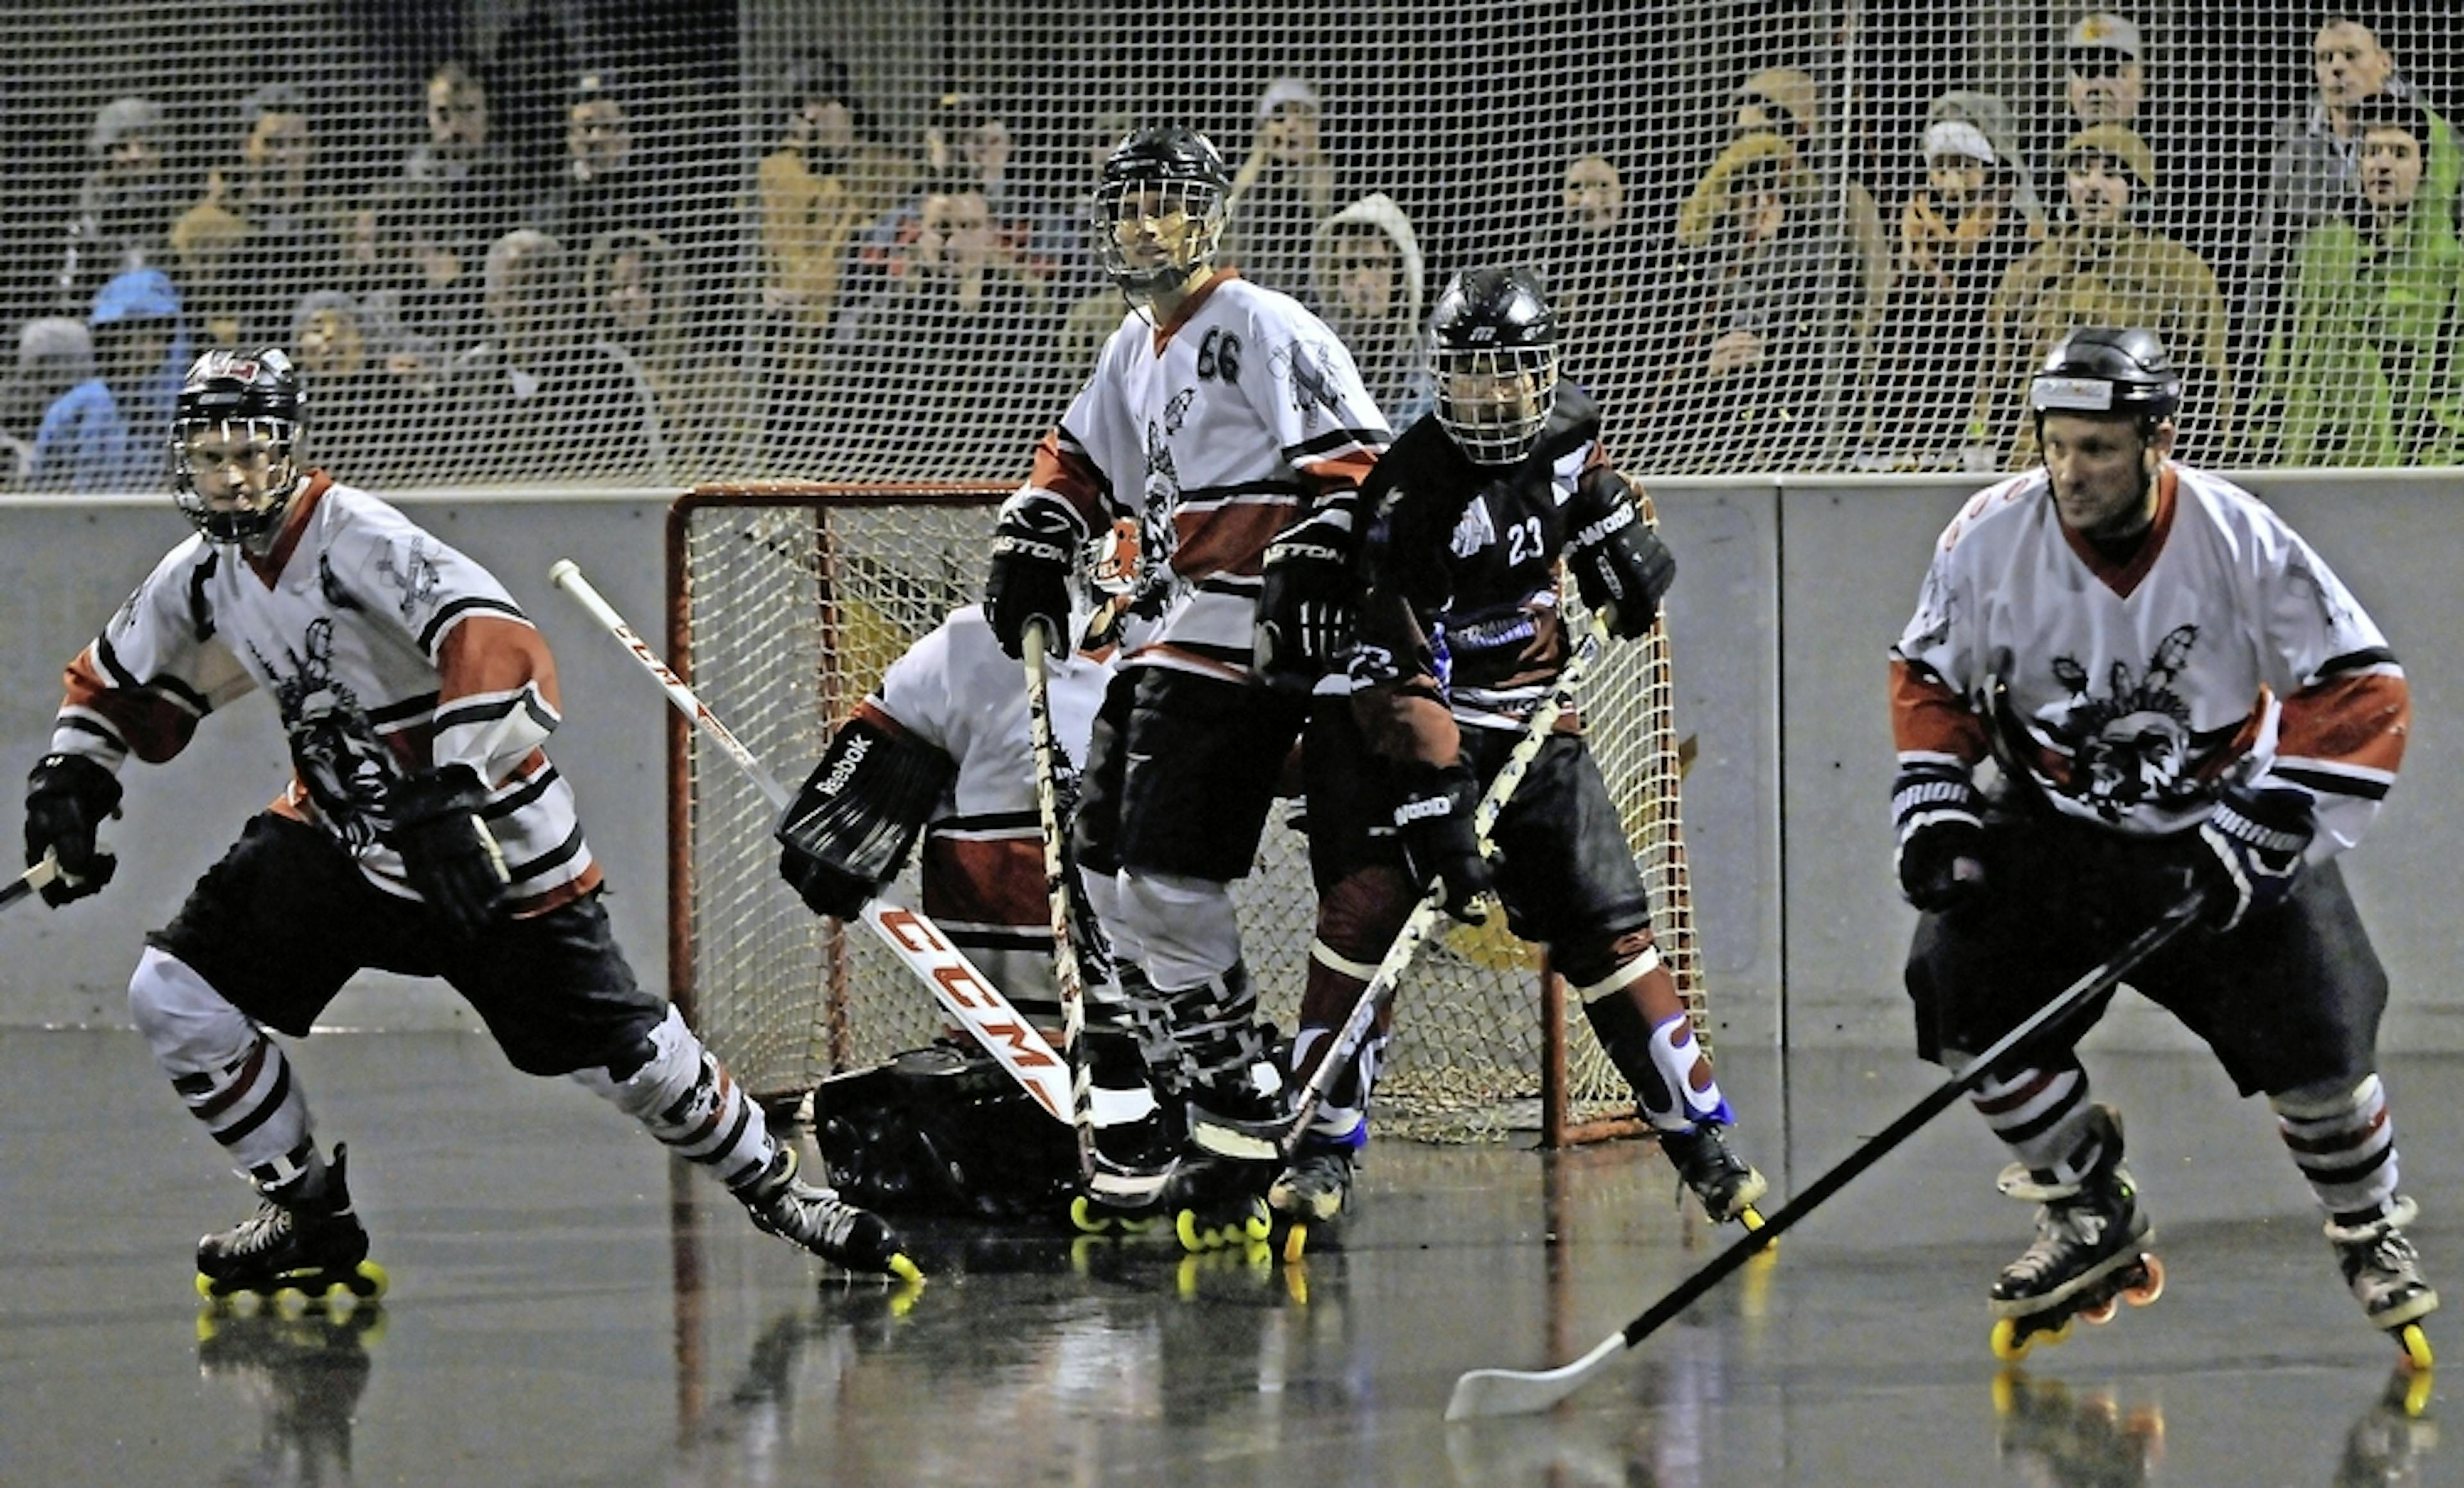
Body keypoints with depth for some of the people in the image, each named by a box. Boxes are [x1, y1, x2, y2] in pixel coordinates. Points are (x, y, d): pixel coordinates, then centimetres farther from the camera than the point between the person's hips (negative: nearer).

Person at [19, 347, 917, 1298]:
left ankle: (771, 1186, 22)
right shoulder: (199, 578, -2)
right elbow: (115, 684, 17)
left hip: (490, 844, -6)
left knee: (626, 1054, -5)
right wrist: (69, 779, 2)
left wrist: (453, 793, -46)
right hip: (338, 831, 6)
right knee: (174, 996, -7)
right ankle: (311, 1216, 8)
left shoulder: (358, 541, -25)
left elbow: (502, 652, -38)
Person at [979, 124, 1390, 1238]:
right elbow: (1081, 458, 34)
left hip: (1239, 632, -10)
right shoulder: (1137, 349, 21)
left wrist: (1316, 562, -27)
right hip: (1168, 632, 10)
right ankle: (1192, 1079, 12)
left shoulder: (1263, 330, -8)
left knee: (1168, 873, -17)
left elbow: (1350, 454, -16)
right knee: (1106, 858, 8)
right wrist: (1032, 550, 21)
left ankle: (1238, 1112, -12)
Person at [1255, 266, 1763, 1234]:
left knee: (1607, 928, -1)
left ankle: (1703, 1142, 6)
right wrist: (1441, 808, -32)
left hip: (1532, 722, 4)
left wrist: (1623, 544, 5)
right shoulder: (1410, 490, -23)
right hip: (1406, 726, -4)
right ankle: (1323, 1152, -10)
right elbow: (1396, 673, -26)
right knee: (1363, 911, -18)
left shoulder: (1569, 435, -5)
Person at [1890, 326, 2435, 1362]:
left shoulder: (2241, 543, -21)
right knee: (1959, 989, -14)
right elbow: (1929, 680, 2)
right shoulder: (1990, 539, -15)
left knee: (2311, 1042, -11)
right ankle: (2091, 1218, 7)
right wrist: (1933, 810, -11)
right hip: (2055, 830, 2)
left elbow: (2360, 694, -18)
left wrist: (2256, 837, -23)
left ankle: (2370, 1231, 19)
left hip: (2223, 831, -2)